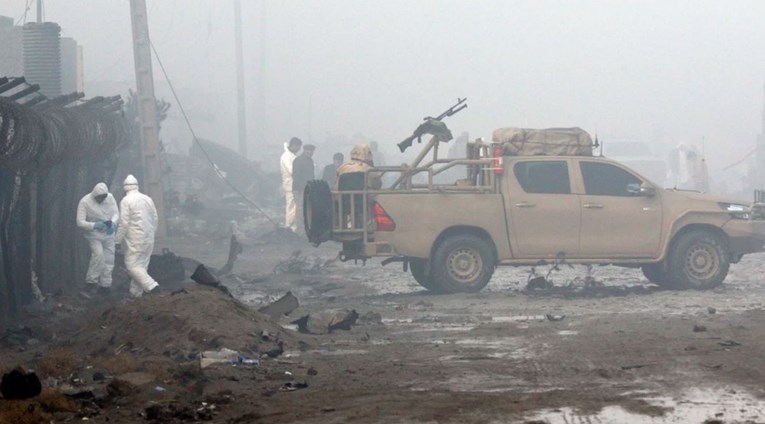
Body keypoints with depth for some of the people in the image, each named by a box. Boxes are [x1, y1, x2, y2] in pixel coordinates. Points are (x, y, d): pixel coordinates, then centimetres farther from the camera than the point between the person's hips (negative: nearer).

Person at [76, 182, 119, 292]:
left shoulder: (110, 198, -7)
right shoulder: (84, 202, -19)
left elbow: (116, 213, -3)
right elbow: (80, 222, -20)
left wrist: (113, 223, -25)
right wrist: (94, 225, -36)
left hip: (108, 234, 5)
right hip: (93, 234, -5)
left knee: (109, 258, 4)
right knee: (98, 254, -23)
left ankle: (105, 284, 16)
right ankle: (91, 280, -11)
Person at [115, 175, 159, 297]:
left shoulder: (126, 201, -10)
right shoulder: (148, 199, 8)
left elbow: (124, 223, -13)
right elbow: (155, 219, 11)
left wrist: (118, 240, -5)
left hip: (134, 240, -7)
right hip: (148, 239, 7)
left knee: (133, 266, -4)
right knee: (142, 265, 12)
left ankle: (151, 286, -20)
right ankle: (136, 292, 14)